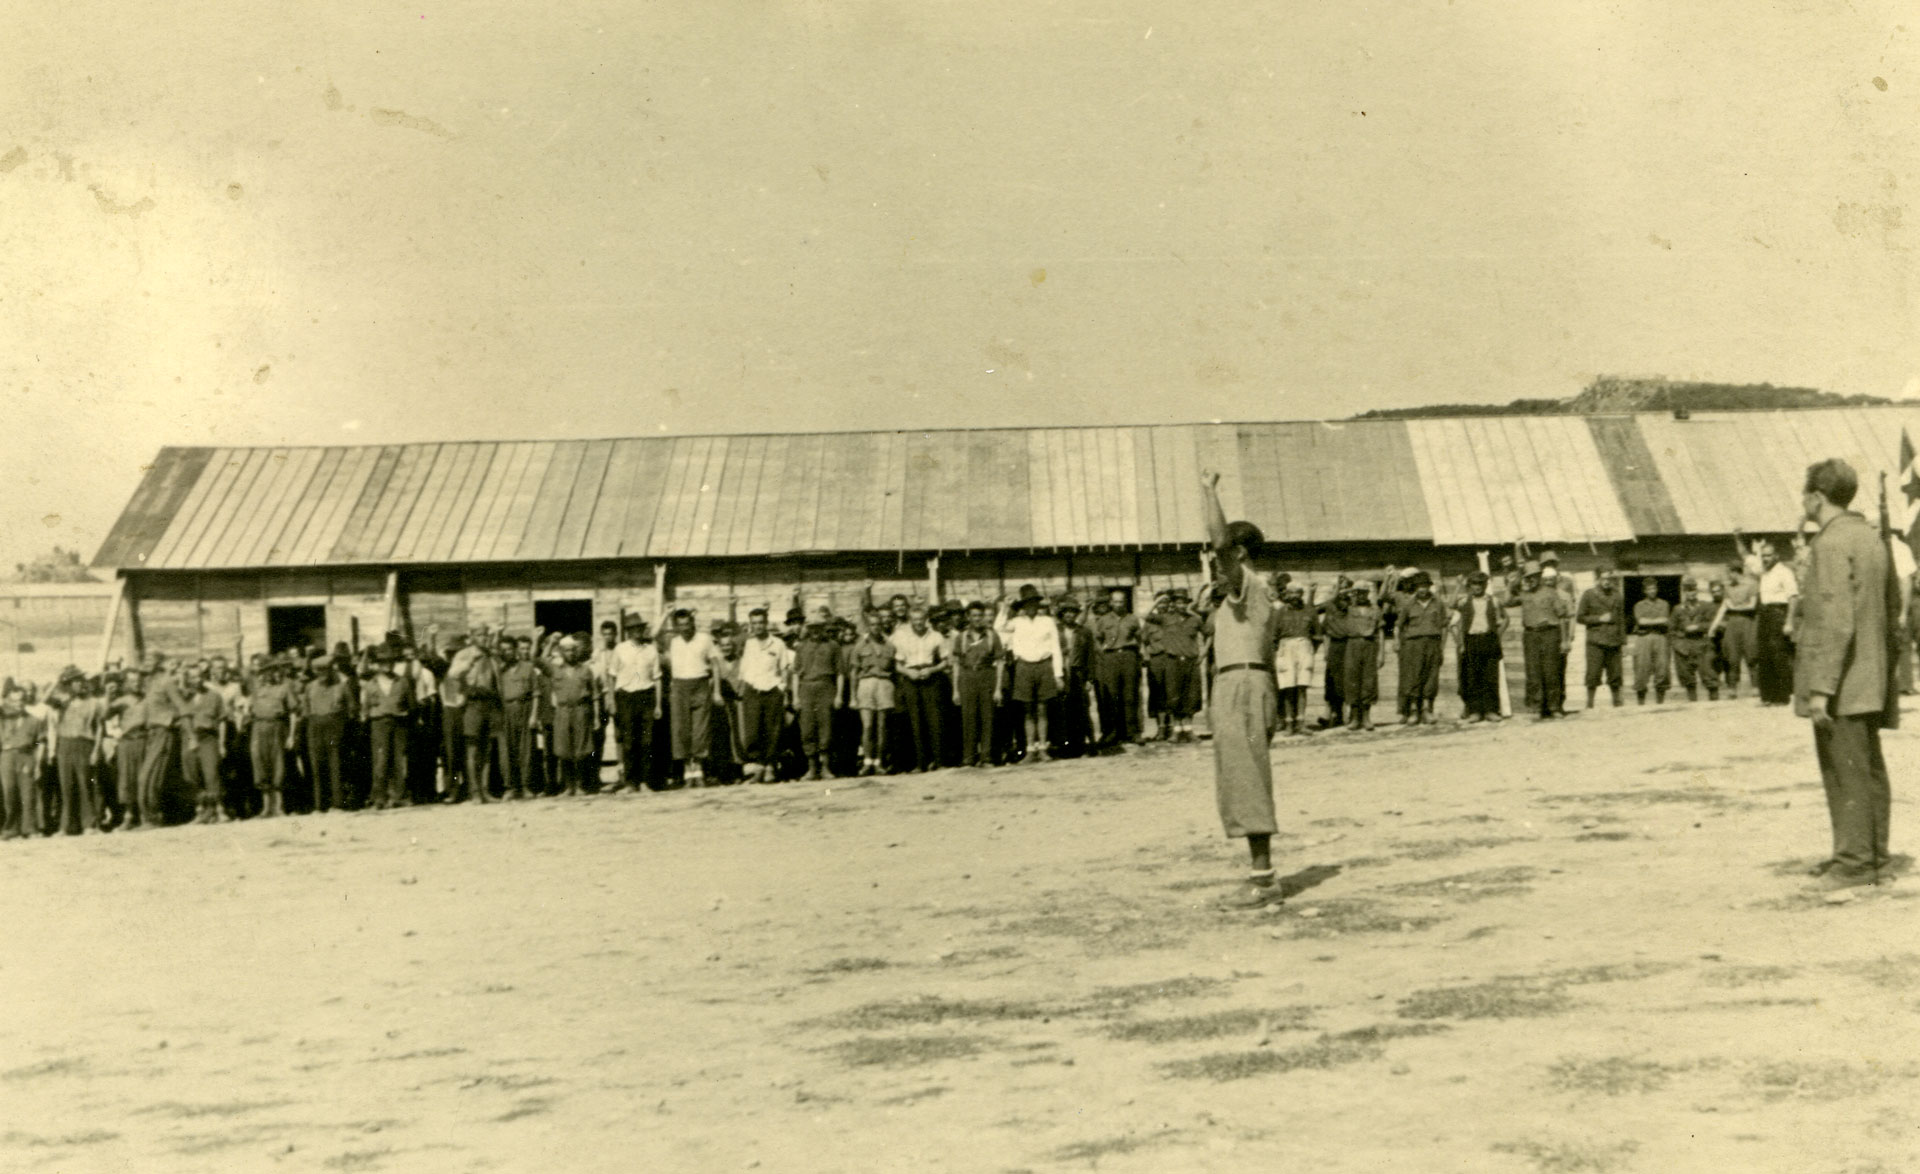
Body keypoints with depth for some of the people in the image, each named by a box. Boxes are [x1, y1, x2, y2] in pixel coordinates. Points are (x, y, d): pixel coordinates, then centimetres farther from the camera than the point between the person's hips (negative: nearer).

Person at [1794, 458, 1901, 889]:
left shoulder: (1831, 543, -16)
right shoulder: (1870, 537, 13)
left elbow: (1835, 621, -22)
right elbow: (1893, 602, 20)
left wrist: (1821, 686, -22)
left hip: (1842, 683, -10)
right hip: (1871, 677, 10)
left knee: (1845, 770, -5)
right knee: (1869, 768, 14)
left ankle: (1854, 861, -2)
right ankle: (1874, 857, 21)